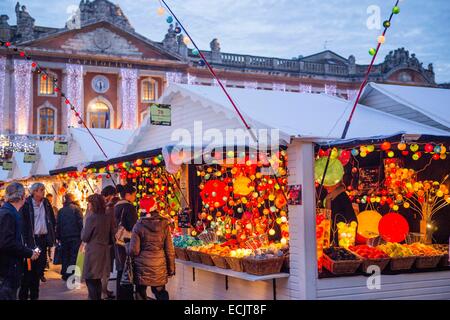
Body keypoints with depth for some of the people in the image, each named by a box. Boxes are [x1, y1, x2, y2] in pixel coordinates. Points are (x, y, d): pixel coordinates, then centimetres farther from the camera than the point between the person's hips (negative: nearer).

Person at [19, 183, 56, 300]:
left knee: (39, 265, 10)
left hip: (43, 238, 5)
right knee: (29, 267, -2)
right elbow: (23, 223, -11)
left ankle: (34, 295, 21)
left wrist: (52, 235, 7)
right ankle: (23, 295, 7)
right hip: (31, 239, -5)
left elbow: (52, 220, 15)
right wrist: (25, 239, -16)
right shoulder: (27, 205, -8)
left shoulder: (46, 203, 8)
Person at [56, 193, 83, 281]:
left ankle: (65, 274, 15)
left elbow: (58, 224, 9)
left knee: (65, 256, 12)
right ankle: (72, 274, -2)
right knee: (74, 256, 1)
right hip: (75, 236, -3)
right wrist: (82, 235, -5)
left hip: (64, 237, 4)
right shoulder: (76, 208, -5)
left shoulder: (61, 210, 7)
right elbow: (81, 222, -10)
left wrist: (58, 237, 14)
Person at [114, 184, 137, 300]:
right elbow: (133, 226, -16)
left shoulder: (116, 206, 12)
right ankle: (126, 296, -2)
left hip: (118, 243, 9)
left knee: (121, 271, 15)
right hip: (127, 242, -9)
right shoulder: (128, 207, -14)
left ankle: (120, 295, 22)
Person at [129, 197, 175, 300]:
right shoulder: (164, 225, -3)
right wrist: (171, 268, 10)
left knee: (141, 294, 10)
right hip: (159, 267, 2)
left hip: (142, 267, -2)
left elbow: (134, 250, -11)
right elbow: (169, 249, 1)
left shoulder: (138, 226, -10)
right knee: (161, 293, 14)